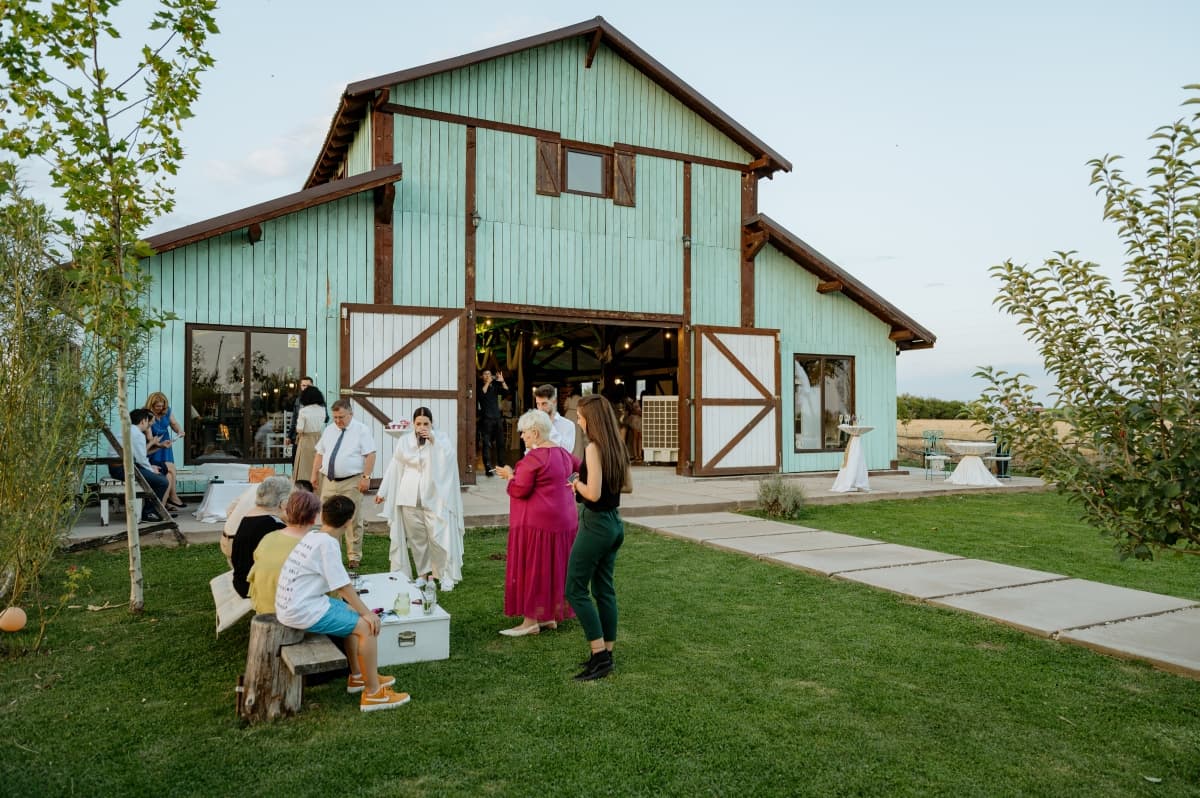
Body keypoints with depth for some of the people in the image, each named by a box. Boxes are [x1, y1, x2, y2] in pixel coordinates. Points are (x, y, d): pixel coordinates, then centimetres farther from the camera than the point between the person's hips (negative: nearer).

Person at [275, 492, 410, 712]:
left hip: (291, 604, 10)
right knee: (367, 626, -9)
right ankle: (373, 693, -1)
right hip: (302, 611, -10)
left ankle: (357, 676, 30)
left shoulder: (313, 536, 9)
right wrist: (367, 613, -8)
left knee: (353, 614, 22)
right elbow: (343, 586, -17)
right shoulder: (327, 543, -20)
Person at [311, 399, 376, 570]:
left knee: (353, 522, -2)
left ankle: (354, 557, 6)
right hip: (329, 482, 5)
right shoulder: (329, 430, 13)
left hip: (351, 483, -5)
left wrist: (366, 477, -17)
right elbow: (320, 453, 18)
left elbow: (370, 455, -10)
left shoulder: (361, 430, -4)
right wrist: (315, 474, 11)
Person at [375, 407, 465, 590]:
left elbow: (450, 456, -15)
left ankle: (446, 575, 3)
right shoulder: (404, 441, 6)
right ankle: (423, 573, 18)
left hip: (434, 496, -2)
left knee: (438, 536, -7)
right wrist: (383, 491, 11)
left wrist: (433, 441, -23)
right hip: (410, 498, 2)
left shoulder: (441, 438, 1)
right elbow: (394, 468, 10)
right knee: (416, 538, 6)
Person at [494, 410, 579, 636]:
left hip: (537, 522, -9)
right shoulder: (562, 453, 10)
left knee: (532, 567, -1)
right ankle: (550, 616, 21)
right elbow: (579, 466, 30)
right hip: (563, 519, 9)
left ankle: (531, 621, 3)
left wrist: (510, 475, -1)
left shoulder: (533, 457, -18)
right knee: (554, 567, 14)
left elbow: (519, 490, -20)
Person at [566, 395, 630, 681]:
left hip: (596, 524, -9)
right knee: (604, 589, 14)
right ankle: (606, 654, 20)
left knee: (575, 589, 0)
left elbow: (593, 494, -24)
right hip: (615, 523, 9)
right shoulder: (617, 447, 8)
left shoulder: (594, 448, -18)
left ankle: (599, 655, -2)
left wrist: (577, 484, -5)